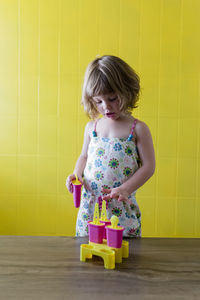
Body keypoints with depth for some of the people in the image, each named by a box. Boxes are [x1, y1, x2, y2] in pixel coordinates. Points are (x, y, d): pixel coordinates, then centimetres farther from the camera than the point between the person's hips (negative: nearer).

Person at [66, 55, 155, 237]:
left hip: (123, 209, -3)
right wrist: (76, 174, 0)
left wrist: (124, 189, -16)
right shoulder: (91, 127, 6)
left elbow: (149, 166, -6)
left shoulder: (138, 129, -6)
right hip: (89, 207, 3)